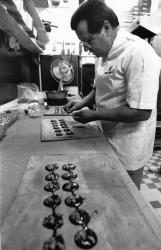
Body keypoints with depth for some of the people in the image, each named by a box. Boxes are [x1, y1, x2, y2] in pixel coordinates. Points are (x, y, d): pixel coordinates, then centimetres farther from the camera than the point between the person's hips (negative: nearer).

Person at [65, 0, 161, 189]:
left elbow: (141, 112, -27)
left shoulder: (138, 53, -23)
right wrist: (84, 102, -1)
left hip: (128, 150, -7)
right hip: (107, 140, 8)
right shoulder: (104, 53, 4)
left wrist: (94, 115, -20)